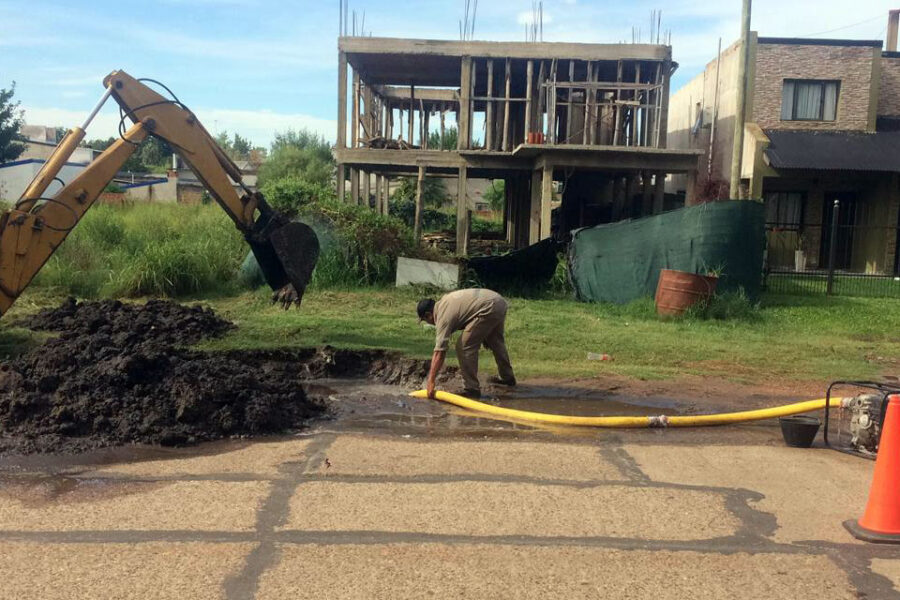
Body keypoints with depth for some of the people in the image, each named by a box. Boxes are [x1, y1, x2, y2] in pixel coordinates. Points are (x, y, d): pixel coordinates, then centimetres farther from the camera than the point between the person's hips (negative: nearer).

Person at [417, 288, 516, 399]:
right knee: (496, 342, 30)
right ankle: (508, 377, 49)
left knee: (464, 346, -7)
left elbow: (439, 352, -14)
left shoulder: (443, 316, -9)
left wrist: (431, 382, -14)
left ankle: (472, 389, -2)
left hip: (489, 309, -11)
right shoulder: (443, 302, 17)